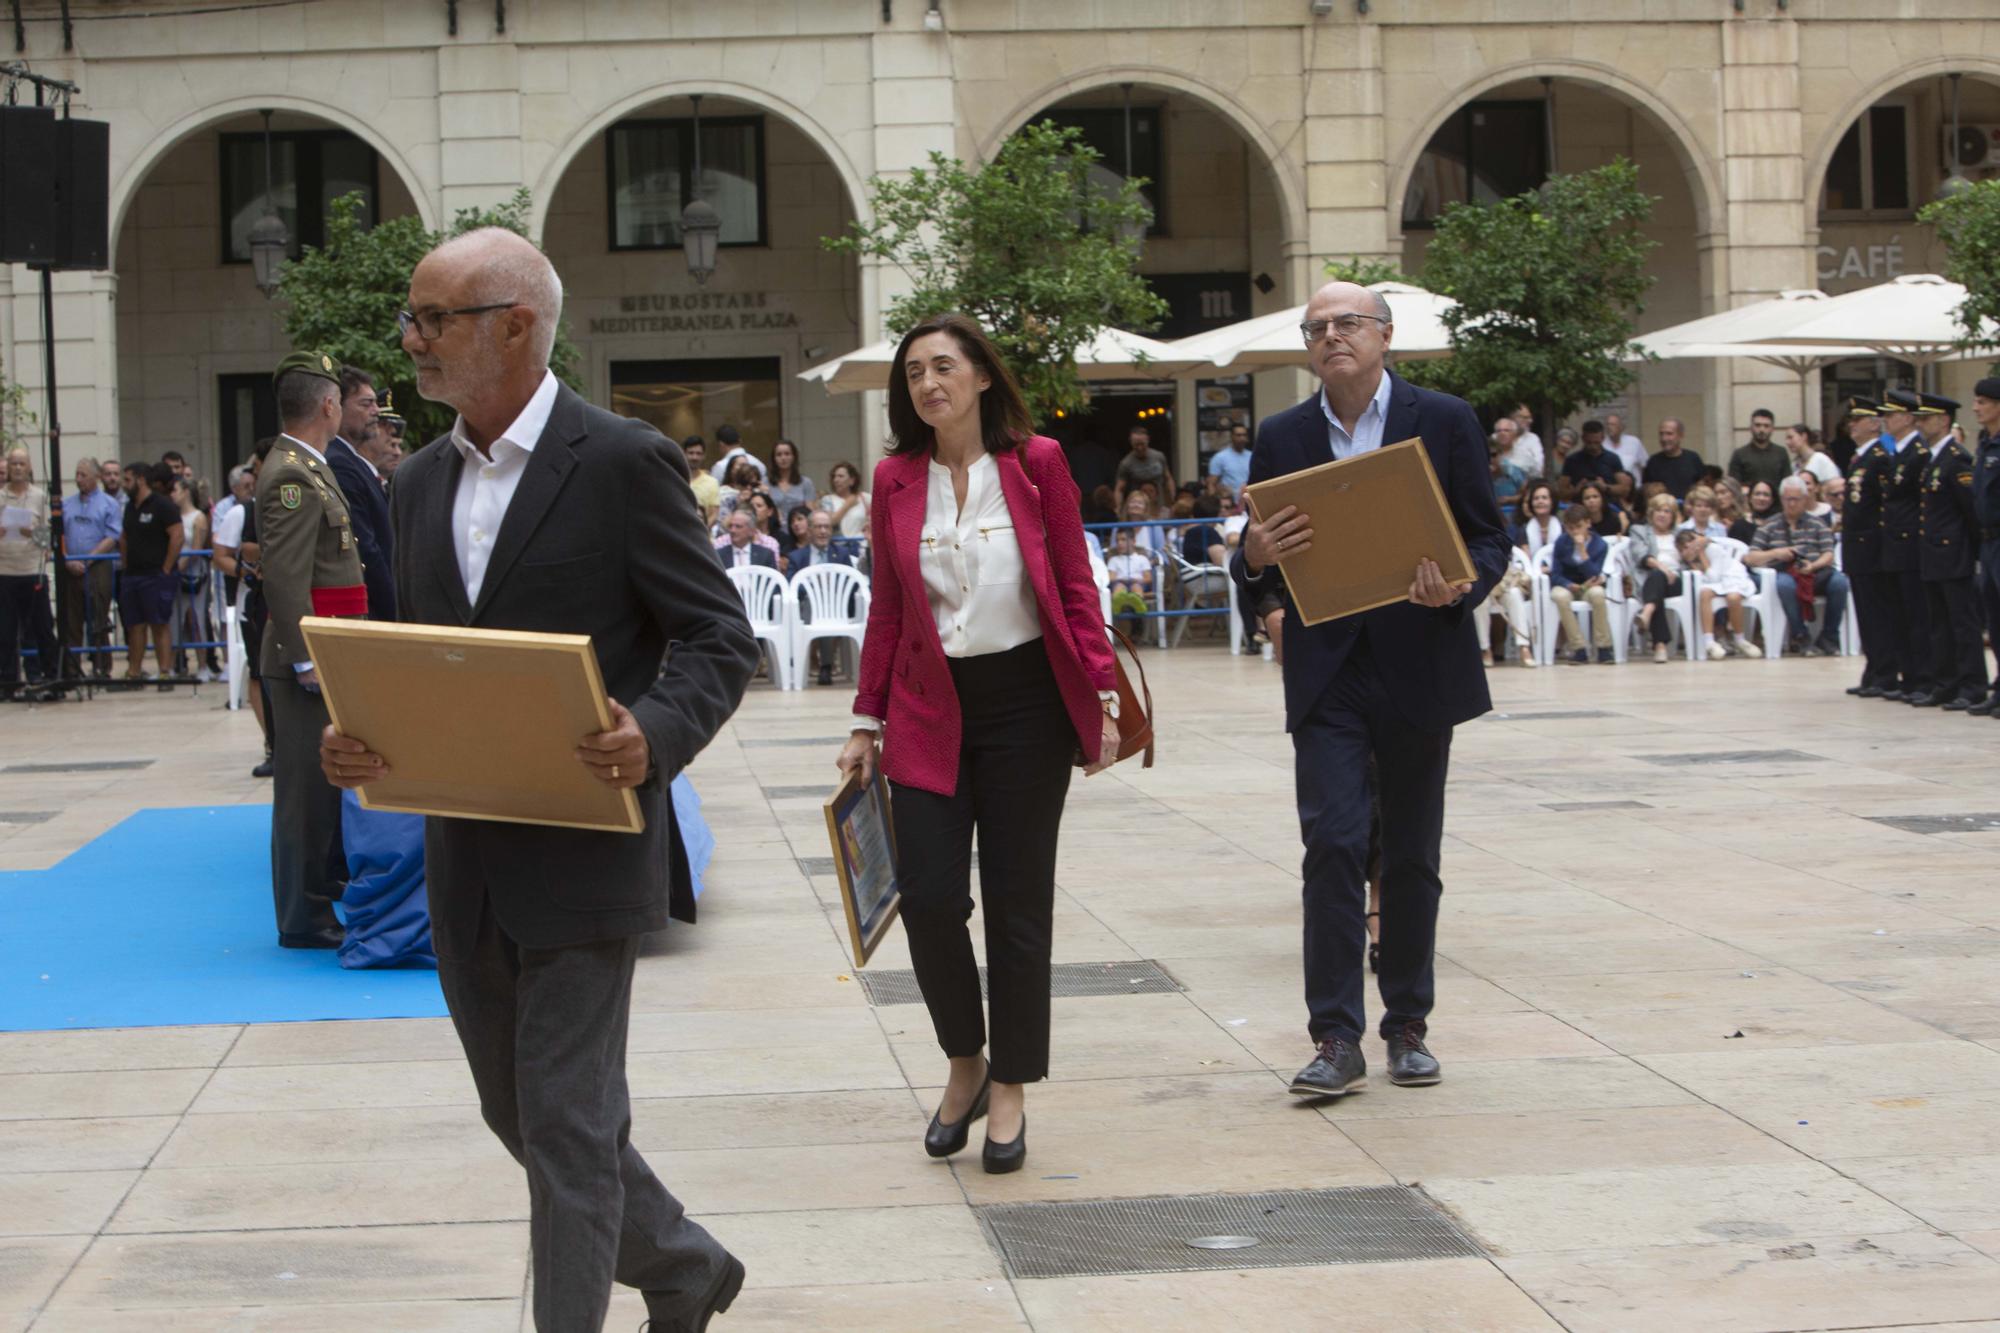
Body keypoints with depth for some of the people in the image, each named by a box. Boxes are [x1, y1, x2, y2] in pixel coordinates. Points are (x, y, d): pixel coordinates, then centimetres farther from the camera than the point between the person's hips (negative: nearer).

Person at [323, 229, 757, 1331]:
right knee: (519, 1114, 17)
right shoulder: (422, 481, 11)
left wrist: (657, 733, -28)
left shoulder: (624, 463, -10)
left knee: (565, 1126, -2)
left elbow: (720, 636, -9)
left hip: (582, 856, -7)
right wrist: (359, 738, -4)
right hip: (464, 863, 7)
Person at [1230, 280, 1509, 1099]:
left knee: (1412, 857, 8)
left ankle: (1408, 1025, 20)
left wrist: (1461, 587, -18)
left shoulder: (1444, 422, 3)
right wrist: (1256, 558, -14)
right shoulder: (1282, 439, 8)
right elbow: (1259, 577, 10)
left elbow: (1490, 539, 4)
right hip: (1327, 672, 0)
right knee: (1332, 845, -10)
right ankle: (1336, 1037, -7)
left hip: (1419, 667, 0)